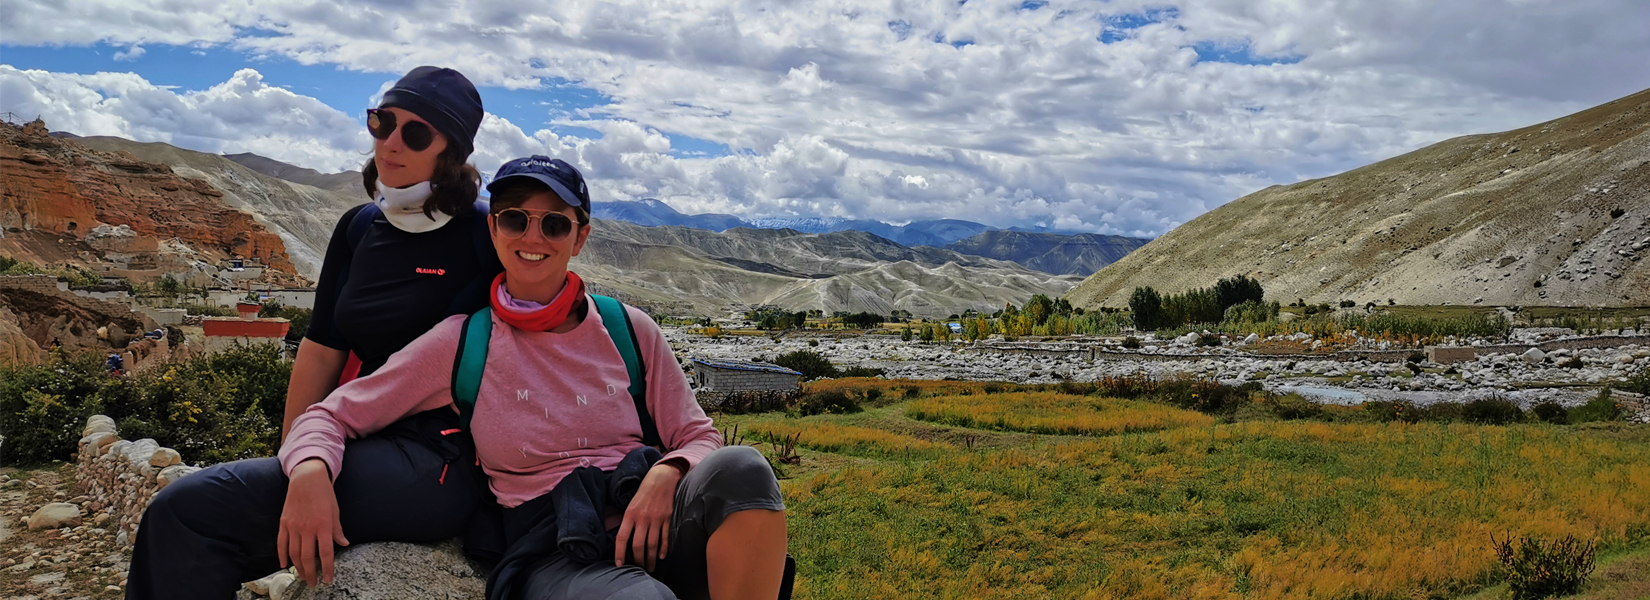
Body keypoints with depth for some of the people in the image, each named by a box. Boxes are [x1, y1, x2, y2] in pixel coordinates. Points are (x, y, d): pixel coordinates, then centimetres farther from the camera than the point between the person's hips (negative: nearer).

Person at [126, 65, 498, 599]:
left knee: (187, 511, -16)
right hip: (359, 447, 7)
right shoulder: (360, 228, 13)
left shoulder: (484, 235, -7)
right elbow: (321, 352, 13)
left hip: (438, 466, -7)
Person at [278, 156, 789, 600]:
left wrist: (667, 474, -13)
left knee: (739, 468, -31)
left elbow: (699, 439, 11)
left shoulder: (630, 331, 9)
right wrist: (310, 470, -15)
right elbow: (330, 416, 9)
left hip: (649, 527, 3)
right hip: (552, 556, -3)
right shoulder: (460, 344, 6)